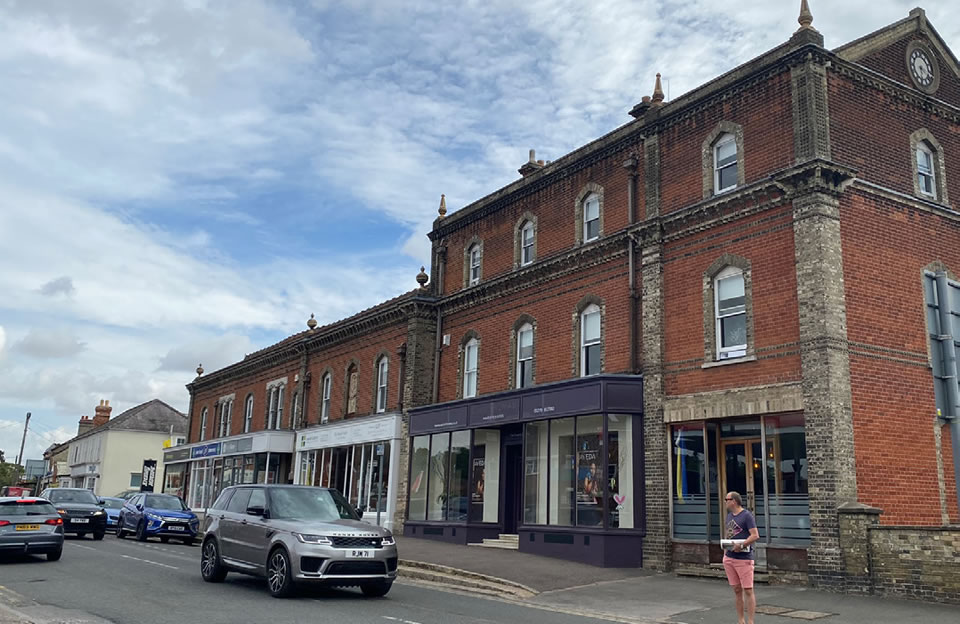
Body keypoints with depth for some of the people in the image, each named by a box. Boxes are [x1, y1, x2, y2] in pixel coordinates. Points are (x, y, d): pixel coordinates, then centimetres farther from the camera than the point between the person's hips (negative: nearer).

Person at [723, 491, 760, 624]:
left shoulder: (747, 515, -8)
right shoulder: (729, 515, 15)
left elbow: (755, 535, -15)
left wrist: (742, 545, -23)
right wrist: (726, 551, 11)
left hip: (744, 559, -7)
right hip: (729, 558, 7)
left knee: (748, 591, -3)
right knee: (737, 591, 11)